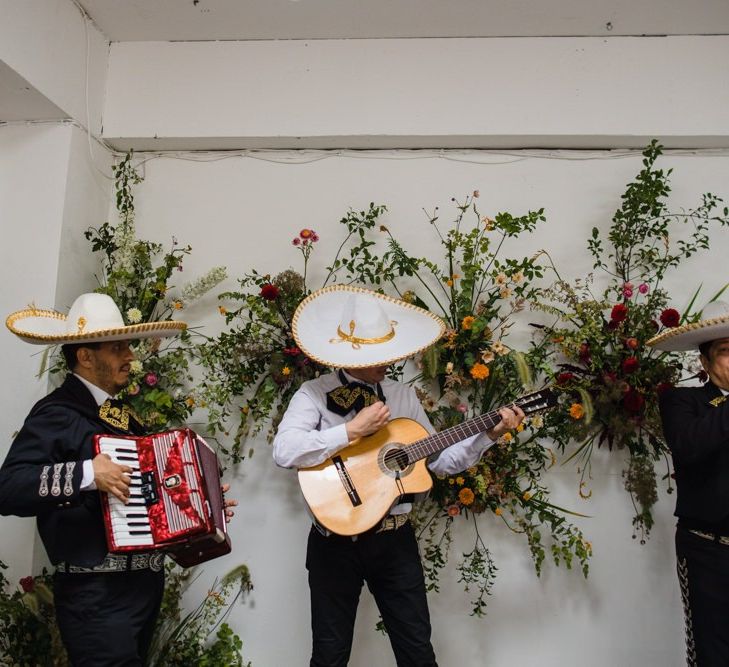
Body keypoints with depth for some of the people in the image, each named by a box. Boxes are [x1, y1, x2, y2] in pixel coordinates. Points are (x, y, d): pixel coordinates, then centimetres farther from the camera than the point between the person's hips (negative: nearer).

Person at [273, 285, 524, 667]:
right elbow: (284, 452, -24)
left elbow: (439, 460, 9)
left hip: (395, 538, 4)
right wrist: (352, 430, -24)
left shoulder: (403, 396, 6)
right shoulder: (314, 394, -8)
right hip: (336, 541, -3)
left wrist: (489, 435, -1)